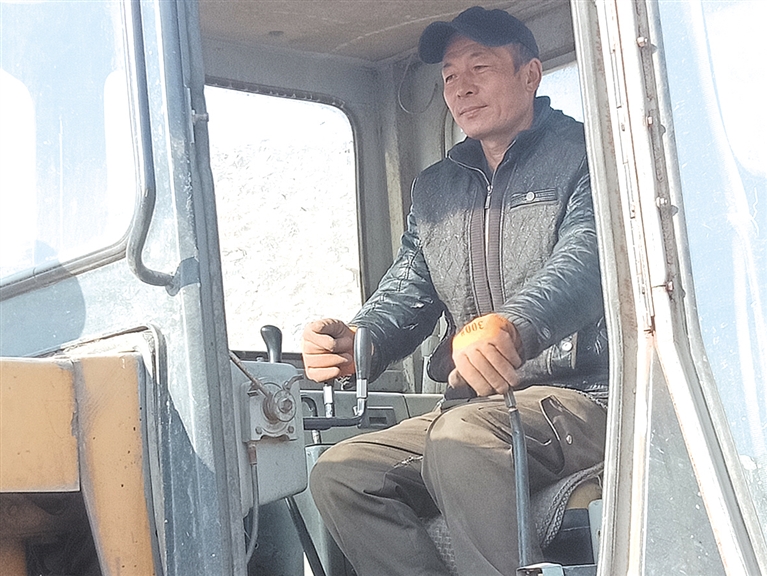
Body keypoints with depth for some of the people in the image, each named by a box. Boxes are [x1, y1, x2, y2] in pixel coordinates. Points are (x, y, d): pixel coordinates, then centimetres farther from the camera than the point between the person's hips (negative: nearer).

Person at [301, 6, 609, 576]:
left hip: (579, 395, -7)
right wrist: (356, 342, -12)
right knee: (339, 473, -12)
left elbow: (586, 256, -21)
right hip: (472, 407, 7)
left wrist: (512, 327, -43)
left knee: (462, 438, -36)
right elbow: (408, 291, 14)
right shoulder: (433, 189, 21)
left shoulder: (582, 154, -1)